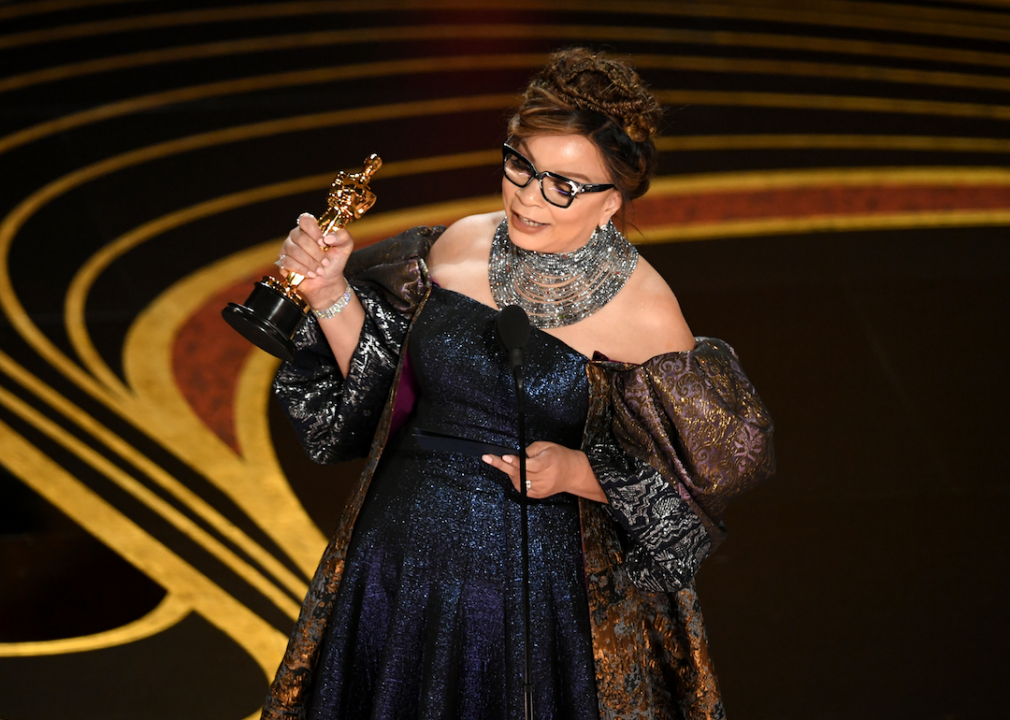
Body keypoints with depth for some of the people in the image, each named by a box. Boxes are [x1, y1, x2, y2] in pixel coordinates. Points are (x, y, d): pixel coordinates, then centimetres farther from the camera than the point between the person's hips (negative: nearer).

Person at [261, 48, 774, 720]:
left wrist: (578, 472, -24)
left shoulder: (644, 313, -16)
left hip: (532, 584, -4)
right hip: (397, 558, 4)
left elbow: (682, 481, -9)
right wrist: (331, 292, -9)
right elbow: (377, 380, 5)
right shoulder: (459, 246, -4)